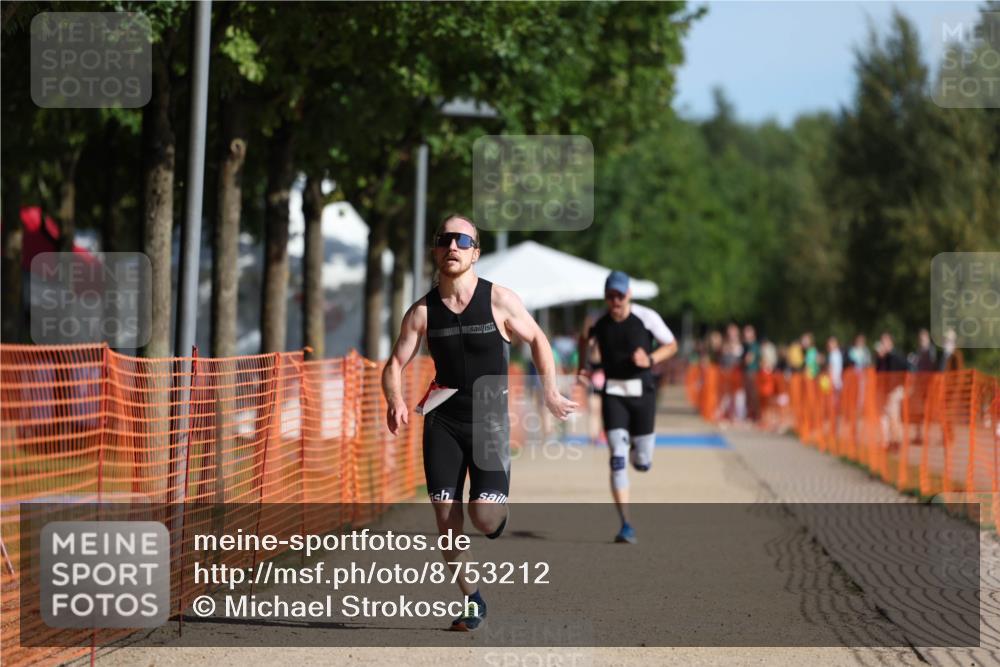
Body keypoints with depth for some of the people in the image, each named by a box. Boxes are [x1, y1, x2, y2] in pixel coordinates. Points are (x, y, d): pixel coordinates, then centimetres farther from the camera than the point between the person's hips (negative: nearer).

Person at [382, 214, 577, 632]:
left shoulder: (500, 301, -6)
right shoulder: (422, 312, 0)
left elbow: (536, 339, 8)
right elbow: (395, 364, 4)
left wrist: (550, 392, 2)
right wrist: (395, 402, -16)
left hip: (490, 421, -2)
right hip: (443, 422, 2)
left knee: (483, 516, -14)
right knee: (447, 518, -3)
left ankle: (504, 514, 24)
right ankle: (471, 602, 13)